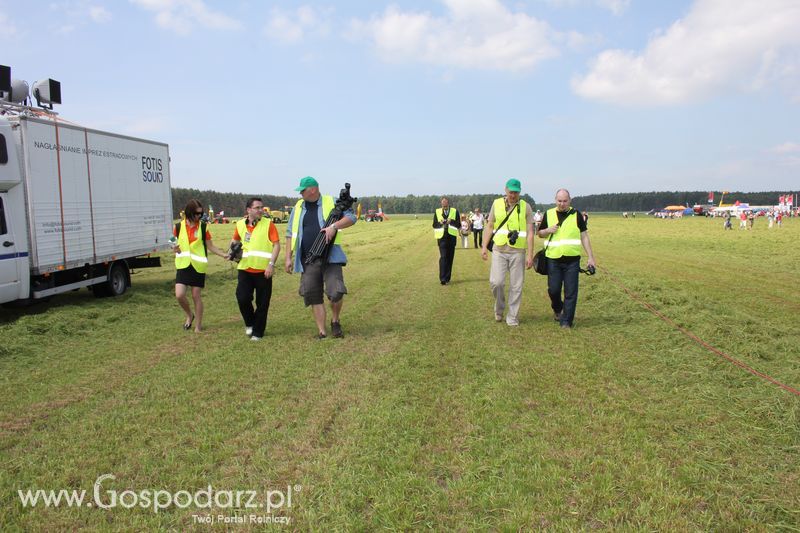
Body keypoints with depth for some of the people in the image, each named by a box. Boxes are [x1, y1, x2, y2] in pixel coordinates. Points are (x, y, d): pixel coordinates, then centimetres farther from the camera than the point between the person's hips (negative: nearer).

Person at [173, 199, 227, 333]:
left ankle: (198, 325, 17)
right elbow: (175, 244, 15)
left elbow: (210, 246, 5)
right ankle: (189, 315, 21)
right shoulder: (178, 227, 2)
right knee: (179, 295, -9)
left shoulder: (203, 227, 0)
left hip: (198, 266, -1)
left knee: (196, 296, 3)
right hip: (183, 265, 1)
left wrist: (225, 255, -6)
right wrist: (175, 248, -9)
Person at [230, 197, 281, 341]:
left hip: (263, 270, -2)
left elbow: (276, 245, -6)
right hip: (245, 269, 2)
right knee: (242, 298, -7)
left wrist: (271, 264, -17)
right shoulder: (240, 224, 7)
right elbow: (235, 240, 26)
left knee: (262, 304, 4)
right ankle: (249, 323, 21)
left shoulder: (268, 223, -3)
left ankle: (257, 332, 20)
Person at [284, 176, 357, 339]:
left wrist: (334, 226, -19)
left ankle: (335, 321, 15)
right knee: (312, 296, 3)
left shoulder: (331, 203, 3)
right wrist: (288, 257, 9)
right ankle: (322, 332, 13)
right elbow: (290, 233, 15)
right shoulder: (298, 208, 13)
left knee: (336, 292, -14)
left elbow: (351, 217, -2)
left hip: (330, 258, -3)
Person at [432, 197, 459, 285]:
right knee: (443, 257, -12)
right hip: (442, 237, -1)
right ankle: (442, 278, -14)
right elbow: (434, 225, 8)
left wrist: (451, 222, -14)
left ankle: (447, 278, 15)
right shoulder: (437, 212, 8)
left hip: (451, 237, 1)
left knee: (450, 258, 5)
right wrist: (440, 223, -12)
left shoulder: (455, 211, 7)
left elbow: (458, 224, 3)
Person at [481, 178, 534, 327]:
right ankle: (499, 308, 19)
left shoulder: (525, 207, 1)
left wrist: (530, 255, -7)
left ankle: (512, 318, 15)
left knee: (516, 286, 3)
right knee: (496, 282, -9)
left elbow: (530, 232, -2)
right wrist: (484, 246, 5)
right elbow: (490, 226, 11)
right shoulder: (497, 204, 5)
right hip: (499, 250, 1)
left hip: (518, 251, -1)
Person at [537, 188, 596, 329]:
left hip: (572, 259, -1)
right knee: (553, 289, 3)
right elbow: (540, 233, 16)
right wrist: (548, 230, -8)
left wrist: (590, 257, 1)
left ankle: (566, 321, 7)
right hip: (553, 259, 1)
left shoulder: (576, 215, 3)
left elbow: (584, 236, 6)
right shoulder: (549, 214, 7)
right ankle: (557, 309, 33)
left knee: (571, 292, -2)